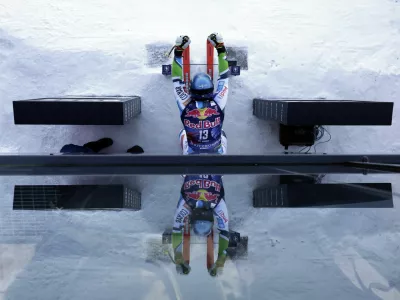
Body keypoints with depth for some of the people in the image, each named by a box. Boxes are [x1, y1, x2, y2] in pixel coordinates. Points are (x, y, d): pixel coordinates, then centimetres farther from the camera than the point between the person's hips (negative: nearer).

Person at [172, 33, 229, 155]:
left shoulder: (186, 106, -27)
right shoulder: (218, 104, -26)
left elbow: (177, 80, -15)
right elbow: (224, 77, -15)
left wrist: (178, 52, -13)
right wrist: (221, 49, -10)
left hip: (191, 153, 0)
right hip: (217, 153, 1)